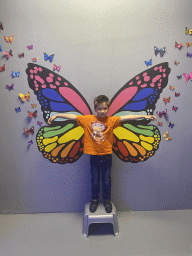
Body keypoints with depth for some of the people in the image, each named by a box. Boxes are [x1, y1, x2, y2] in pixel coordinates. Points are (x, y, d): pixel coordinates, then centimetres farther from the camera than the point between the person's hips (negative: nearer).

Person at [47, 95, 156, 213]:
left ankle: (107, 200, 34)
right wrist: (57, 115, 3)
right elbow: (72, 116, -1)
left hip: (106, 155, 0)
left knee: (106, 180, 12)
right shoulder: (87, 119, -4)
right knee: (95, 180, 13)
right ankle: (95, 200, 35)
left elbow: (127, 117, -12)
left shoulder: (111, 120, -5)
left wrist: (144, 116, -16)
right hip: (93, 155, 0)